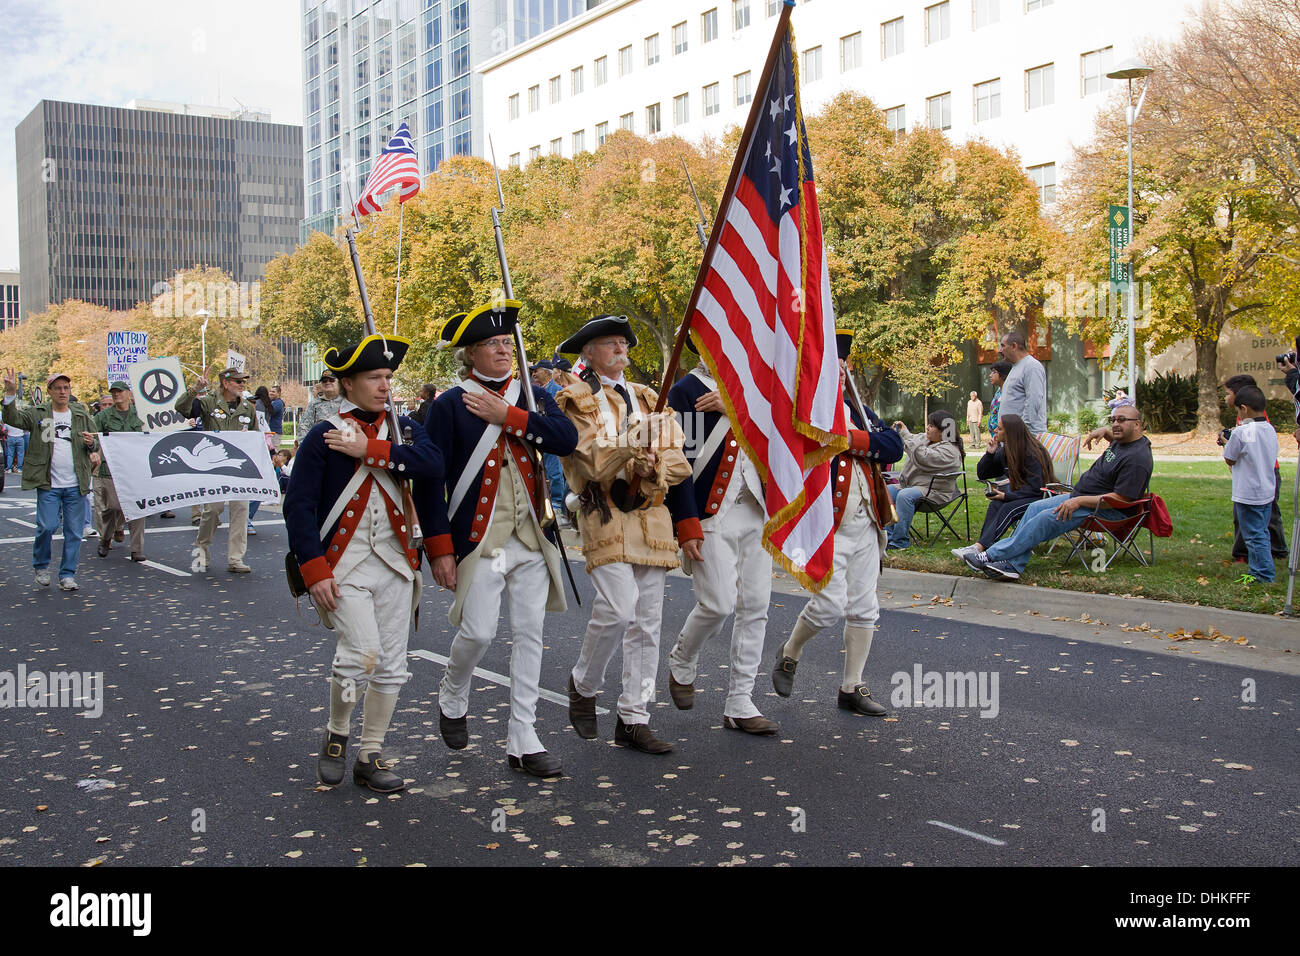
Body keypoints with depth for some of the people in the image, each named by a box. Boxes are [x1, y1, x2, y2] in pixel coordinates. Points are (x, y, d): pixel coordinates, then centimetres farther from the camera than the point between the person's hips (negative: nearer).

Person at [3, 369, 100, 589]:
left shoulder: (82, 416, 11)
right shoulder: (37, 414, 5)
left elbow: (98, 445, 17)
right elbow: (12, 418, -10)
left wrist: (91, 444, -7)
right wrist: (10, 393, -23)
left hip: (76, 485, 2)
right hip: (48, 484, -2)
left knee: (74, 531, 3)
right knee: (46, 526, -9)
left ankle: (67, 575, 13)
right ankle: (40, 566, 17)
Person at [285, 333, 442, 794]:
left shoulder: (402, 427, 8)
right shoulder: (323, 436, -3)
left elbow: (431, 464, -13)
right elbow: (298, 506, -7)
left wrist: (370, 450, -18)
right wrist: (314, 571, -13)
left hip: (396, 562, 4)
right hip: (344, 566, -4)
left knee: (392, 665, 6)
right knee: (361, 652, -17)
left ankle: (371, 756, 19)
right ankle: (336, 735, 9)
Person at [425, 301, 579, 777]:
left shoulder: (534, 396, 9)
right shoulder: (450, 406, -2)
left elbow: (567, 439, -9)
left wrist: (506, 416, -13)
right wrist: (440, 549, -10)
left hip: (533, 538, 4)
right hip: (478, 537, -4)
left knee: (531, 634, 4)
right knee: (478, 631, -6)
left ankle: (523, 741, 13)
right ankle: (451, 697, 27)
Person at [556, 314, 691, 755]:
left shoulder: (649, 399, 19)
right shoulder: (577, 400, 2)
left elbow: (679, 462, 10)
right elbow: (591, 462, -12)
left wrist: (653, 466, -10)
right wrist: (635, 440, -22)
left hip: (651, 518, 5)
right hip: (606, 516, -5)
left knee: (647, 621, 4)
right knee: (618, 608, -19)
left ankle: (634, 719, 11)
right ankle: (583, 684, 8)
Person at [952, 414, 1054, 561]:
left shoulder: (1032, 453, -17)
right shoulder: (1005, 451, 7)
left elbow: (1035, 488, -22)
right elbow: (982, 474, 14)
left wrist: (1006, 496, -24)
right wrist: (989, 453, -2)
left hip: (1040, 497, -7)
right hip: (1021, 495, 7)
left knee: (1008, 509, -32)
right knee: (995, 504, -23)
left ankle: (979, 547, -43)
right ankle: (984, 546, -40)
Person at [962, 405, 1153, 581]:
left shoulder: (1137, 459, -21)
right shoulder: (1123, 439, 10)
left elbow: (1121, 499, -27)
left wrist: (1079, 501, -26)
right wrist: (1104, 431, 16)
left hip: (1107, 510, -11)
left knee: (1047, 518, -25)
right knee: (1035, 508, -4)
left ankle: (992, 556, -23)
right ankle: (1012, 564, -17)